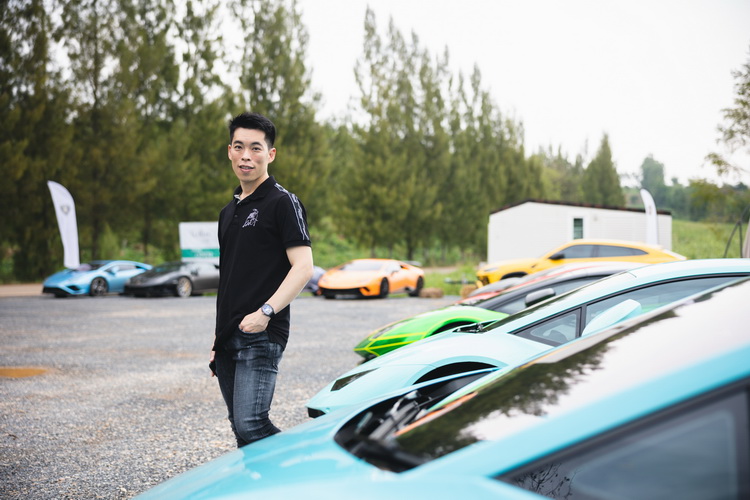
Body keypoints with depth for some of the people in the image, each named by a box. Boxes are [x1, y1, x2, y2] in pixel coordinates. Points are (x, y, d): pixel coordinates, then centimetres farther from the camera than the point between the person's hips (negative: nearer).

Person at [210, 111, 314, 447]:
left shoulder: (282, 203, -5)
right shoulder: (229, 211, 19)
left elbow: (303, 268, -14)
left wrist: (265, 311, -25)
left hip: (261, 336, -8)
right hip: (229, 339, 8)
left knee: (251, 424, -17)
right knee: (240, 428, 9)